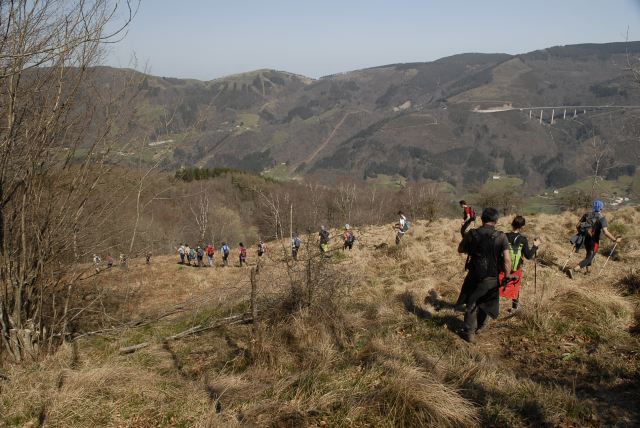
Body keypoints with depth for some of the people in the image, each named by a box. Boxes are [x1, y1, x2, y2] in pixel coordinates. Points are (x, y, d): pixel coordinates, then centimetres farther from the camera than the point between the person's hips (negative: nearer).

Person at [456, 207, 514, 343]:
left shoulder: (472, 234, -10)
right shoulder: (501, 237, -14)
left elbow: (460, 250, 4)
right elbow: (507, 259, -17)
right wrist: (508, 275, -4)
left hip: (475, 275, 0)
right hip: (492, 277, 0)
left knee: (471, 303, 16)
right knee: (486, 302, 24)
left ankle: (469, 332, 17)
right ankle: (480, 326, 42)